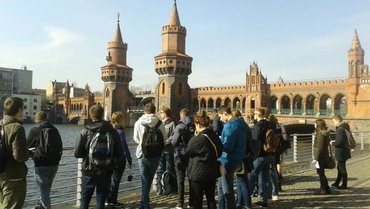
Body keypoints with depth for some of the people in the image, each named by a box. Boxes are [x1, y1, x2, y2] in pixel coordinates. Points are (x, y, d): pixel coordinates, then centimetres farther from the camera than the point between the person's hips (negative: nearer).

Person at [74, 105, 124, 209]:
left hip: (89, 172, -1)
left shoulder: (86, 131, -8)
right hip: (106, 173, 1)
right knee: (101, 200, 12)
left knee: (85, 200, 15)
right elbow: (119, 156, -5)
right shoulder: (112, 131, -6)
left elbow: (77, 153, -8)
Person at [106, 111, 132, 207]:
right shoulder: (120, 132, -17)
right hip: (119, 159, -6)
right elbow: (124, 147, -16)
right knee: (115, 180, 5)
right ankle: (112, 201, 14)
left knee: (111, 179, 17)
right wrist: (129, 160, -8)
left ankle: (108, 200, 26)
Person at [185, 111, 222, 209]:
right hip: (212, 172, 7)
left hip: (198, 173, -7)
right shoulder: (215, 136, 2)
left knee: (197, 201, 5)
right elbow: (219, 153, 13)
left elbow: (187, 152, -9)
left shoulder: (199, 138, -21)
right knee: (211, 198, 17)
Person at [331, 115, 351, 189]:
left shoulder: (340, 129, -23)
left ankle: (344, 185, 16)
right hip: (345, 151, 10)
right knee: (339, 167, 20)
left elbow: (339, 142, -27)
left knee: (342, 169, 3)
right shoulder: (345, 127, 9)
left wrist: (333, 143, -10)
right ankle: (337, 183, 32)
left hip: (341, 152, -10)